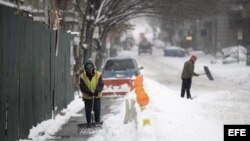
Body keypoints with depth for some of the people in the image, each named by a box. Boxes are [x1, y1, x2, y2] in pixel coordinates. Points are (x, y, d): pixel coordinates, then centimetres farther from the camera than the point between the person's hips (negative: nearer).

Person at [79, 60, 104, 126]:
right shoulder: (82, 76, -11)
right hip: (87, 96, 0)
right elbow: (82, 87, -14)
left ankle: (97, 122, 15)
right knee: (88, 110, 3)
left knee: (97, 109, 3)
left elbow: (101, 84, -11)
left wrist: (97, 91, -28)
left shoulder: (98, 75, -10)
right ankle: (88, 122, 15)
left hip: (97, 95, 0)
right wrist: (88, 92, -28)